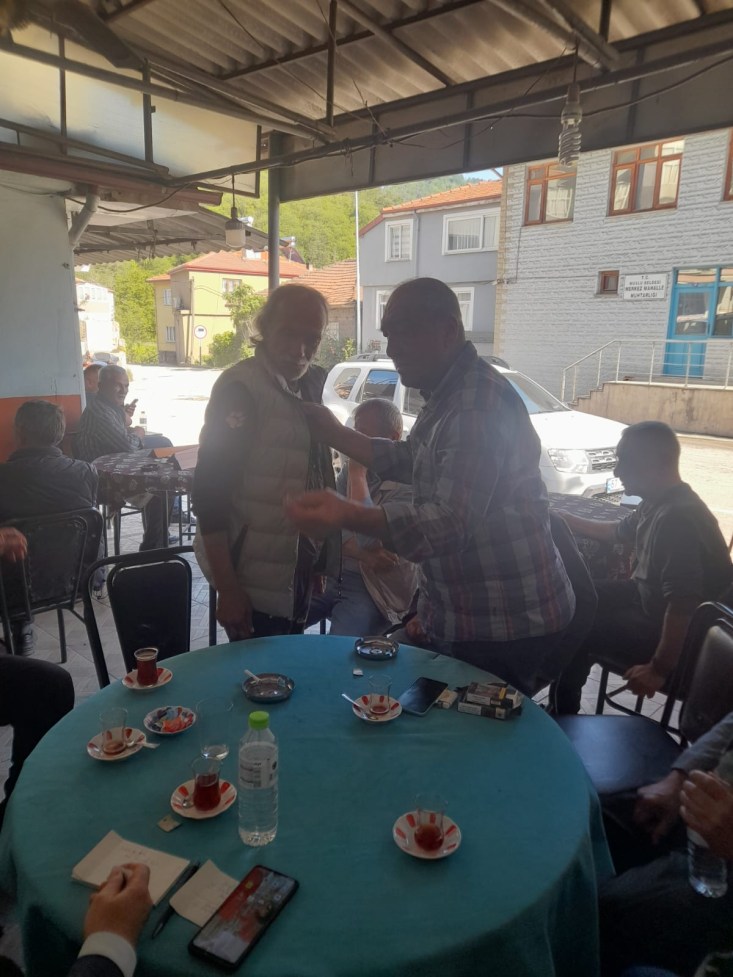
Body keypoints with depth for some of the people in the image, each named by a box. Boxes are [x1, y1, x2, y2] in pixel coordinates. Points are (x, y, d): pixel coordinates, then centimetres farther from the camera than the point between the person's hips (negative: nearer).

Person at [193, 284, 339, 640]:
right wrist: (227, 589, -20)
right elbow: (210, 491, -20)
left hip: (297, 577, 8)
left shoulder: (312, 382, 7)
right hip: (254, 584, -7)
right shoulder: (242, 388, -17)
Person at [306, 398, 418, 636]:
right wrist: (364, 555, -20)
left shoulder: (408, 485, -12)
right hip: (330, 576, 6)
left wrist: (357, 474, -18)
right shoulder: (349, 470, 7)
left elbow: (367, 538, -23)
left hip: (372, 590, -5)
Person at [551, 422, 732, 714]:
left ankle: (563, 717, 9)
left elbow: (684, 606, -37)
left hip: (672, 629, -10)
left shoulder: (677, 518, -33)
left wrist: (659, 669, -31)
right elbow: (618, 530, 24)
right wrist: (565, 520, 24)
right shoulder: (657, 504, 1)